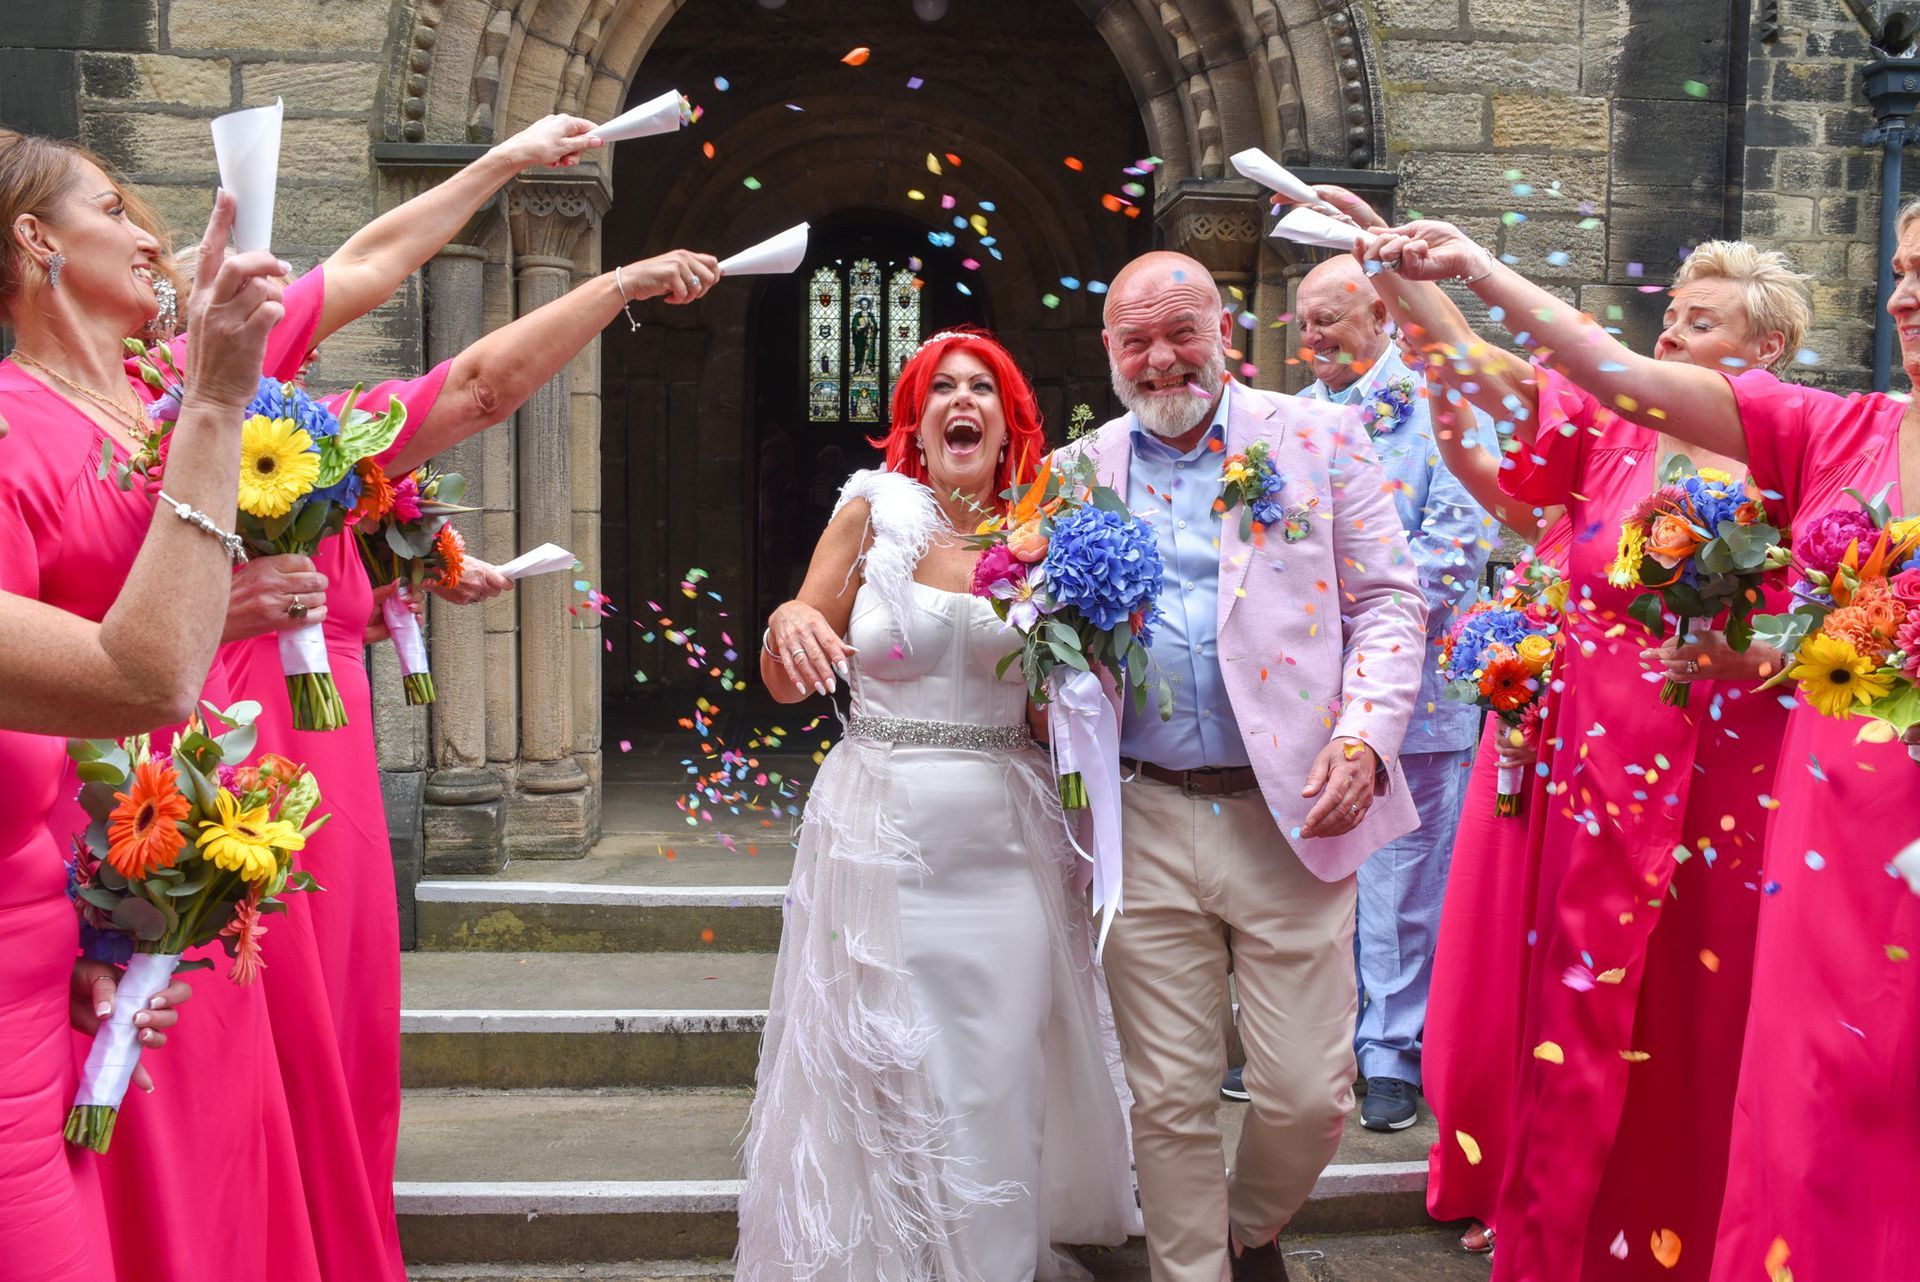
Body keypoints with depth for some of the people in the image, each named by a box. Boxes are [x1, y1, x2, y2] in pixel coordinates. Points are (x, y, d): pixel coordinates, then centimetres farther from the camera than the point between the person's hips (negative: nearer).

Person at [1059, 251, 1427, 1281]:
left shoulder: (1321, 439, 4)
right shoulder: (1082, 471, 9)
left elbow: (1388, 601, 3)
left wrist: (1365, 739, -12)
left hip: (1293, 816, -1)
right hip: (1145, 820, 1)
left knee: (1308, 1096, 3)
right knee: (1169, 1100, 7)